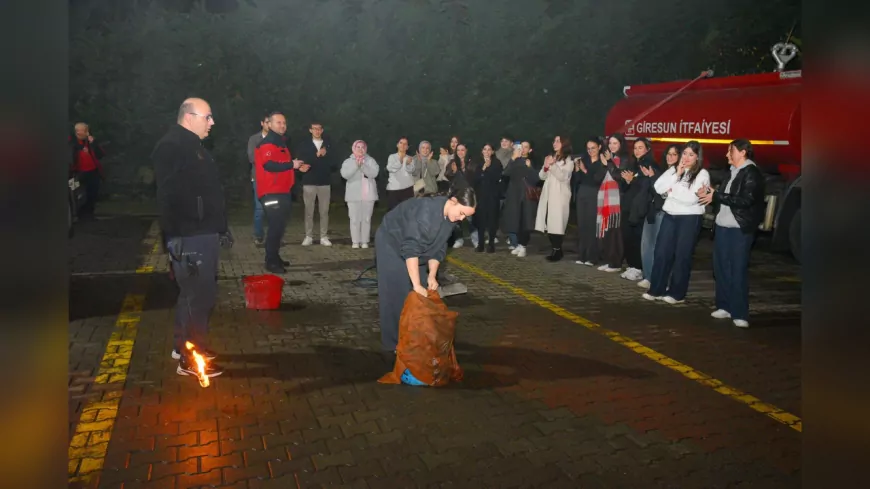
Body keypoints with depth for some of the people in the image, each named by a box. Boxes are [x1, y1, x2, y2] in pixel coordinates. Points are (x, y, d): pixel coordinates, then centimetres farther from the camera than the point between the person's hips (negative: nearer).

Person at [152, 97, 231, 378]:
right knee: (199, 296, -4)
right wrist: (179, 238, -27)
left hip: (203, 234, 10)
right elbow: (170, 197, -23)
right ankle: (190, 360, 7)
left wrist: (220, 228, 23)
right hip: (189, 238, -10)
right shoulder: (171, 147, -14)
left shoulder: (193, 146, 18)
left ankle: (184, 346, 32)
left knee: (198, 293, 18)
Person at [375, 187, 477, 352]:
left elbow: (439, 248, -4)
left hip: (411, 246, 8)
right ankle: (395, 342, 3)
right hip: (391, 243, -8)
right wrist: (417, 284, -41)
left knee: (420, 295, 5)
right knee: (397, 294, -7)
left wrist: (432, 275, -15)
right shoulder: (427, 210, -37)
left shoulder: (450, 217, -11)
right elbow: (411, 249, -40)